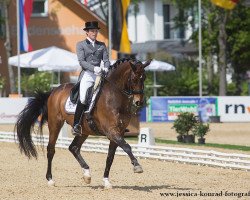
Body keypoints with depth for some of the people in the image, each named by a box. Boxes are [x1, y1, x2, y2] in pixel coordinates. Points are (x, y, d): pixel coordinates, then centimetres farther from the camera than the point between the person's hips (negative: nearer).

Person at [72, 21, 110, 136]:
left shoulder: (102, 45, 18)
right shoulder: (81, 45, 7)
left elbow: (106, 60, 11)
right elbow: (81, 61, -5)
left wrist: (106, 68, -12)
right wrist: (94, 68, -20)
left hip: (100, 75, 4)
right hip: (87, 75, -4)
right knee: (83, 99, -22)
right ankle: (76, 125, -18)